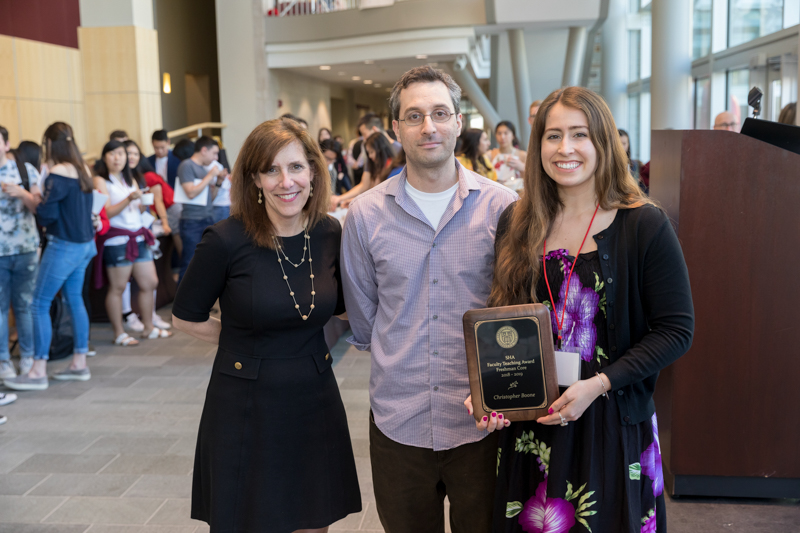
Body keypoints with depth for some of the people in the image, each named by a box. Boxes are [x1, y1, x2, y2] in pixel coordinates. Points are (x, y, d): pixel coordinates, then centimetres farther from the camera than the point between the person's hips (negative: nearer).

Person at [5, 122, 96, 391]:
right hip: (85, 243, 8)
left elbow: (47, 214, -17)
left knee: (40, 303, -2)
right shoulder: (82, 169, 8)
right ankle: (79, 364, 18)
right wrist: (42, 198, 10)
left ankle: (38, 371, 0)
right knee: (74, 300, 13)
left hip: (64, 246, -8)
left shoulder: (58, 173, -16)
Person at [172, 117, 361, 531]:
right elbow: (186, 318, -2)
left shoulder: (330, 234, -4)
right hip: (245, 411, -3)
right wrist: (244, 341, 0)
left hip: (315, 404, 4)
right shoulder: (226, 241, -15)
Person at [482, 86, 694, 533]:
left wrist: (599, 384, -17)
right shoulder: (518, 224, 3)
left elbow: (677, 329, -8)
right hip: (530, 423, 3)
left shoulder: (644, 225, -8)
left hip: (613, 422, -2)